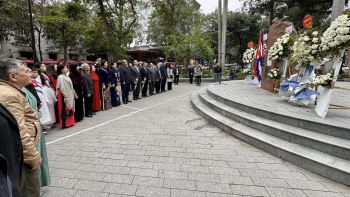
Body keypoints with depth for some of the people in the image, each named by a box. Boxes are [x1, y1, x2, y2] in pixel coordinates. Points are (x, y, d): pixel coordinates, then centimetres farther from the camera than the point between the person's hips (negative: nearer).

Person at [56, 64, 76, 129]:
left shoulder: (66, 76, 14)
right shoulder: (60, 77, -13)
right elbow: (61, 88, -18)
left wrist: (73, 93, 17)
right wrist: (65, 96, -21)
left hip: (70, 95, 9)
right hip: (65, 95, -9)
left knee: (70, 109, 13)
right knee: (65, 109, -5)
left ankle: (70, 122, 23)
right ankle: (65, 124, 2)